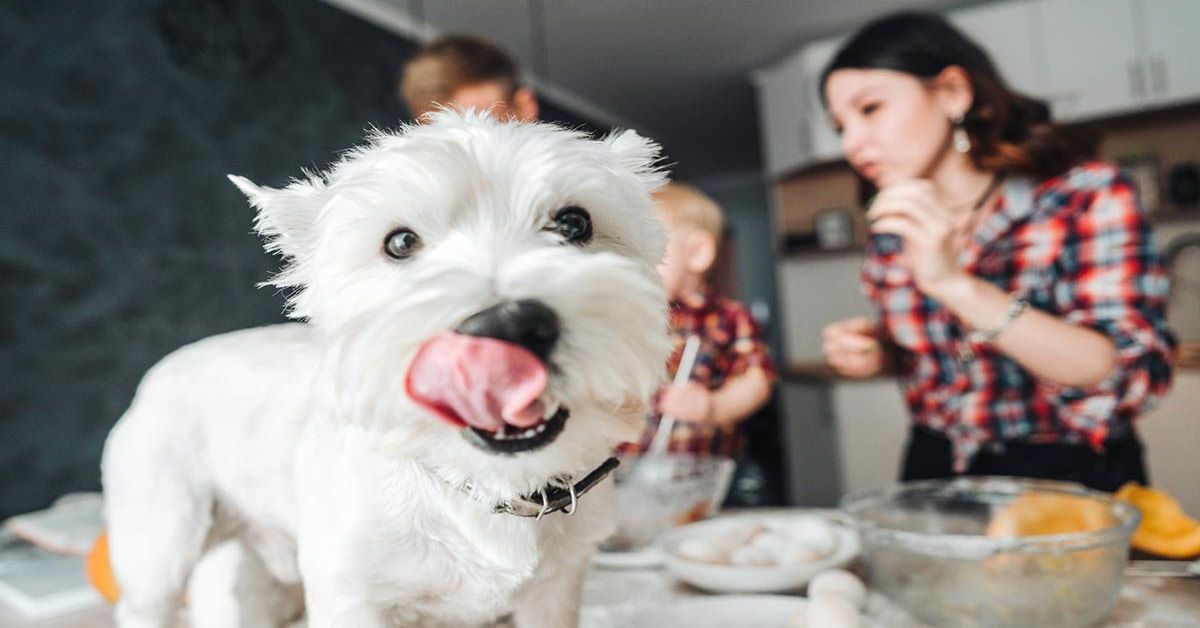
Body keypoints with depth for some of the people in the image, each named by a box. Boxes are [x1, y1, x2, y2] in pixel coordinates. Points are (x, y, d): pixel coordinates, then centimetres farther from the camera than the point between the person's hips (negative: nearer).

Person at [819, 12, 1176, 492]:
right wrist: (879, 355, -7)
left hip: (1070, 482, -2)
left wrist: (955, 283, -28)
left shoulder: (1086, 197, -10)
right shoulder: (894, 229, 1)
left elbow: (1132, 376, -19)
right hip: (935, 471, 2)